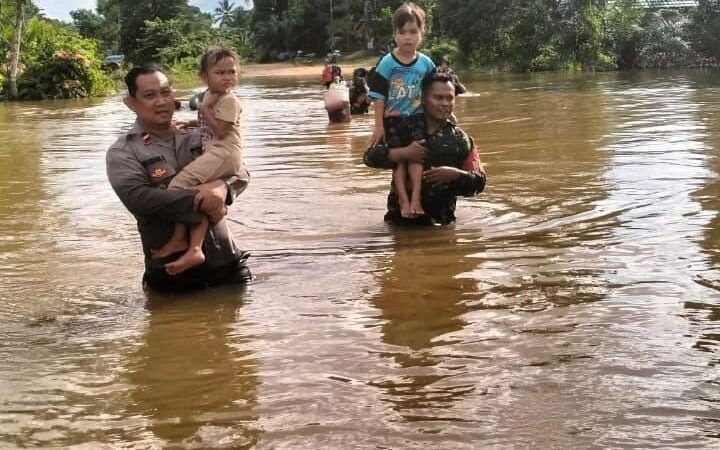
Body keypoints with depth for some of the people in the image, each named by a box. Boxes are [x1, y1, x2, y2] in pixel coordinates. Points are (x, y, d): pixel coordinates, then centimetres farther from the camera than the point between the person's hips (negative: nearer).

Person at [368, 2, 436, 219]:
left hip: (417, 118, 1)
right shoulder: (387, 63, -7)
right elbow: (379, 96, -6)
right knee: (397, 160, -1)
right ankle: (404, 201, 1)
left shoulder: (426, 64, 0)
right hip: (393, 120, -1)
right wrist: (379, 125, -8)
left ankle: (416, 198, -10)